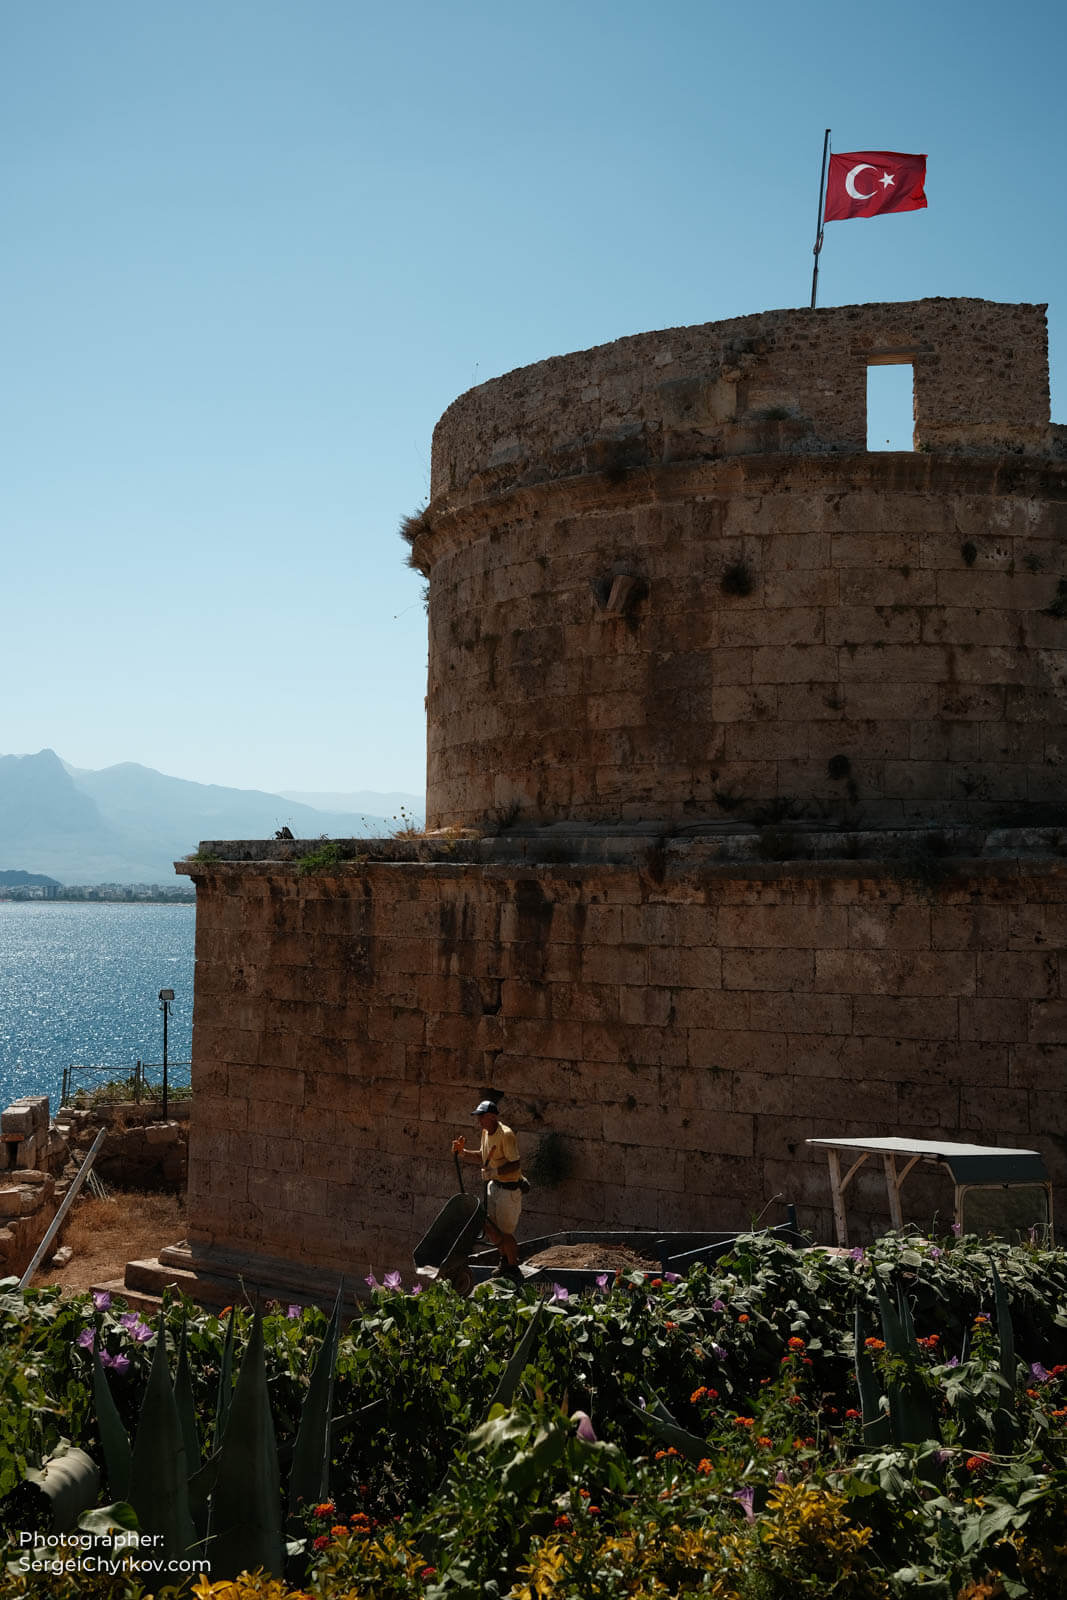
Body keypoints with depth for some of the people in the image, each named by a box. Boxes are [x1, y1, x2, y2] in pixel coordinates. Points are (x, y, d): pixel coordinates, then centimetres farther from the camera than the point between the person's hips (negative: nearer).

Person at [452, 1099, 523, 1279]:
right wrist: (463, 1153, 4)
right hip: (494, 1184, 9)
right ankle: (504, 1260, 34)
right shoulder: (486, 1132, 4)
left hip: (509, 1188, -9)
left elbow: (515, 1164, -26)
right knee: (488, 1225, 14)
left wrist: (494, 1172, -35)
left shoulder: (506, 1135, -24)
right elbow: (483, 1156, 17)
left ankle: (513, 1268, 19)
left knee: (505, 1231, 0)